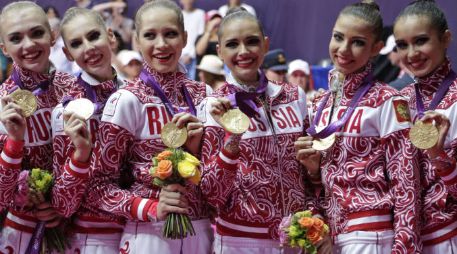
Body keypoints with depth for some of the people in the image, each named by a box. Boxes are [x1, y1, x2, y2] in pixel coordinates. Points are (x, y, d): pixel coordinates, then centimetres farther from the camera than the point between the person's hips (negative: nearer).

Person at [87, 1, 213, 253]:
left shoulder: (202, 95, 3)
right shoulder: (126, 101, -9)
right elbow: (100, 185, -7)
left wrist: (198, 149, -9)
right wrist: (152, 209, -20)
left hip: (203, 232, 4)